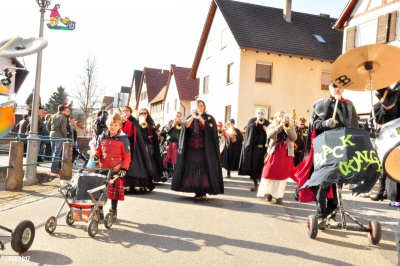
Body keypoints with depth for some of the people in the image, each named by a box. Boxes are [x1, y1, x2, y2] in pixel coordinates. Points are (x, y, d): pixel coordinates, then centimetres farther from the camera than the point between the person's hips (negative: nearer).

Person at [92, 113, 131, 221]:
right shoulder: (102, 137, 6)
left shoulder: (123, 138, -6)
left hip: (116, 170, -3)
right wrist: (96, 156, -6)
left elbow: (127, 156, -5)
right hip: (103, 168, 3)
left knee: (115, 191, 8)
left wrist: (124, 168, -14)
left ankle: (113, 212, 23)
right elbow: (98, 150, 16)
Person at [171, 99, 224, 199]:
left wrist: (200, 118, -16)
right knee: (192, 169, -1)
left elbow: (211, 129, -11)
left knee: (203, 168, -9)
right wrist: (193, 116, -12)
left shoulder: (209, 117, 7)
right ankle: (197, 191, 5)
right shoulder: (190, 117, 16)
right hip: (191, 148, 3)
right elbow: (185, 126, -3)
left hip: (204, 149, -3)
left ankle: (203, 192, -4)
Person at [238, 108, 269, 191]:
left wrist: (267, 130, -12)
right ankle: (255, 184, 6)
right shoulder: (252, 120, 7)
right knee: (253, 166, -2)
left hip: (263, 147, 1)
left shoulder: (267, 123, 11)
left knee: (262, 166, -4)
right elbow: (248, 128, -11)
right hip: (253, 147, -1)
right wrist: (256, 122, -21)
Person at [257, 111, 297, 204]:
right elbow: (269, 135, -16)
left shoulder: (291, 127, 10)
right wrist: (280, 125, -20)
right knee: (270, 173, -1)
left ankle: (279, 195, 8)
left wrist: (287, 127, -18)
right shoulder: (272, 127, 6)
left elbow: (294, 138, -7)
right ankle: (269, 192, 18)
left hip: (286, 154, 1)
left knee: (282, 175, 0)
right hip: (274, 153, 0)